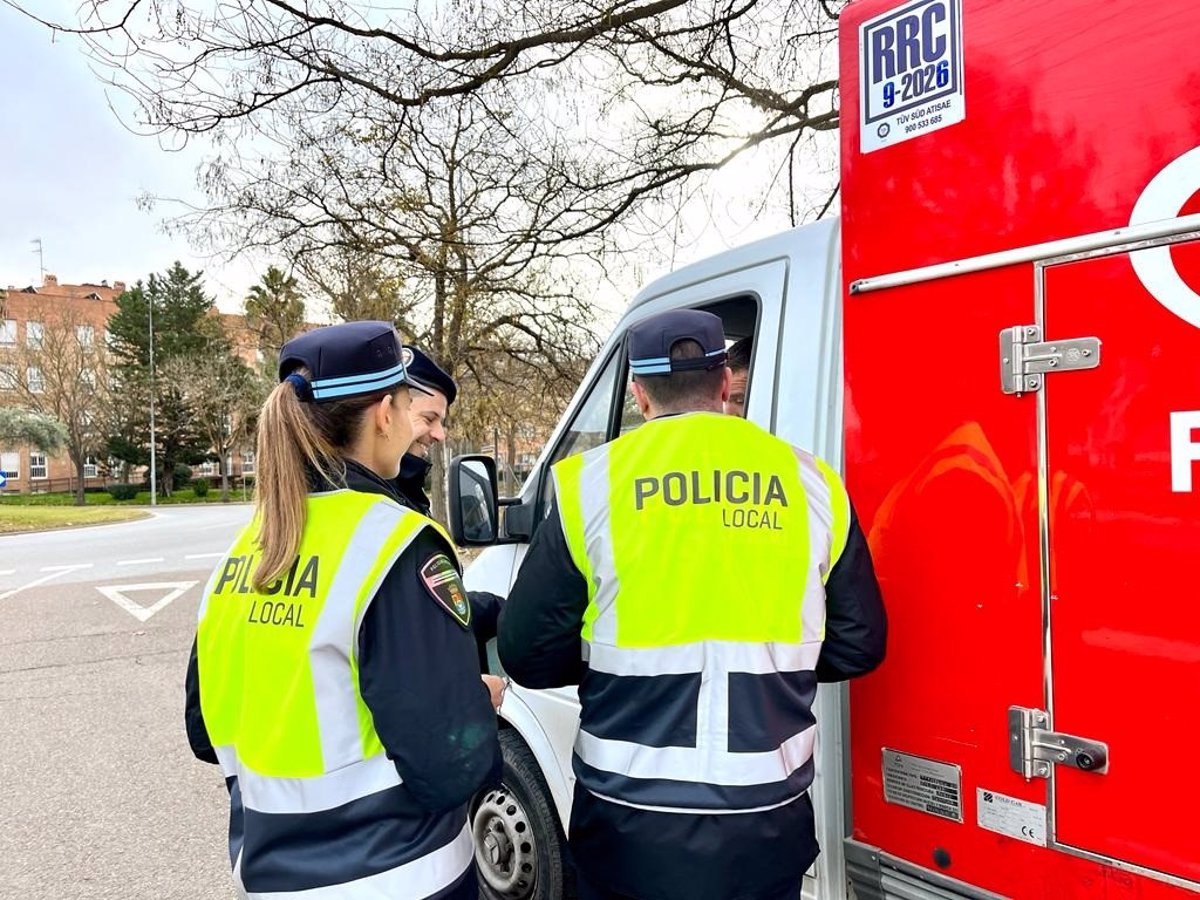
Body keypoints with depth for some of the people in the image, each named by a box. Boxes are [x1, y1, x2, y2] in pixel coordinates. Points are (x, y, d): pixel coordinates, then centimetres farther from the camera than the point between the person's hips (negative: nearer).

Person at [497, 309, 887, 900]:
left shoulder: (591, 484, -9)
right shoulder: (811, 485, -2)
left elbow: (530, 655, -5)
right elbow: (858, 646, 5)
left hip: (632, 819, -1)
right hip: (767, 820, 2)